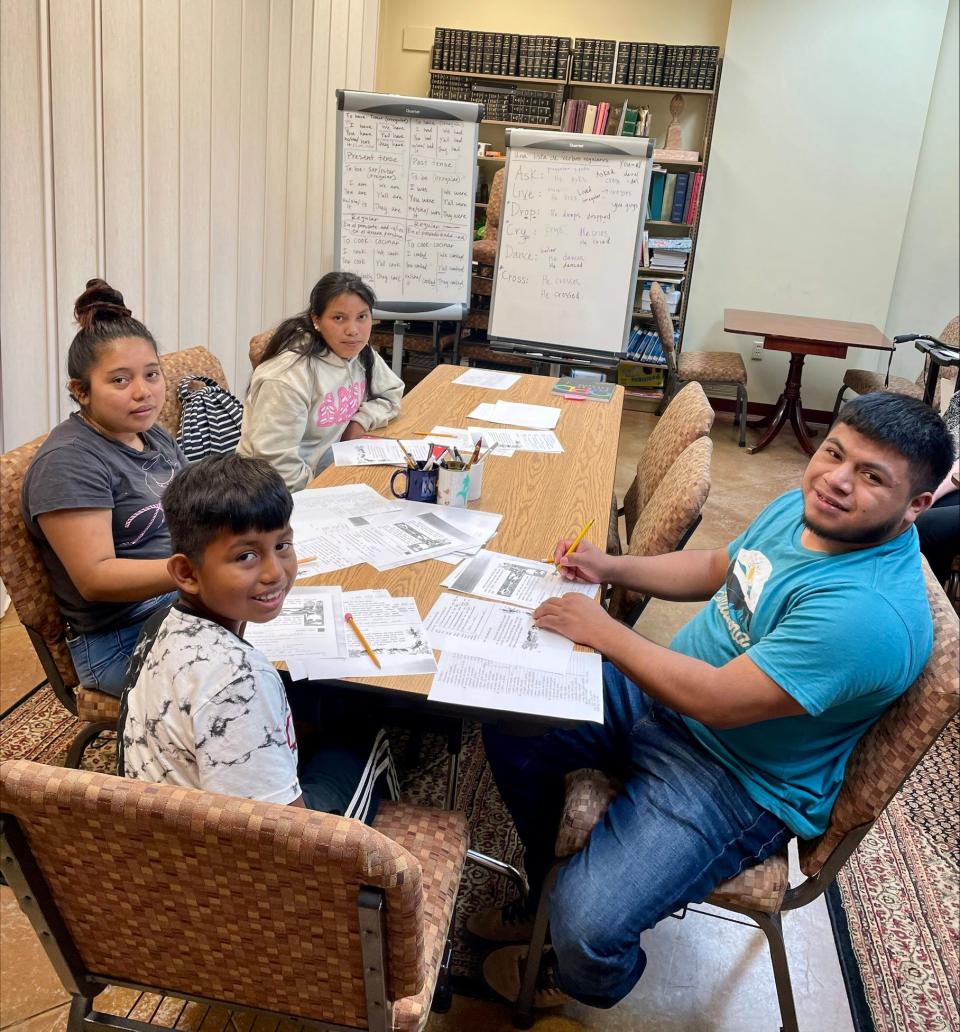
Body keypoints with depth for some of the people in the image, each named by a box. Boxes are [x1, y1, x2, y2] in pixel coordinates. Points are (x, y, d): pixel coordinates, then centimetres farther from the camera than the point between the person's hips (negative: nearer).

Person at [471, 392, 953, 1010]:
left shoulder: (873, 612, -33)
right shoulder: (805, 507, -4)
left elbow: (716, 701, -32)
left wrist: (603, 632, -22)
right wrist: (612, 568, 2)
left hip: (738, 782, -9)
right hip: (662, 694, 9)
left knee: (587, 927, -20)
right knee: (510, 726, 9)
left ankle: (580, 983, 22)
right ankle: (549, 894, 32)